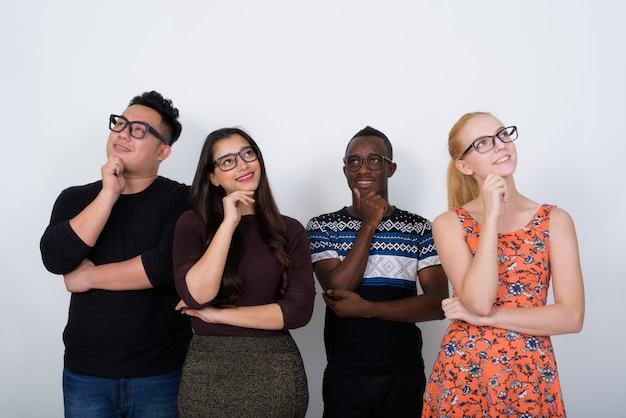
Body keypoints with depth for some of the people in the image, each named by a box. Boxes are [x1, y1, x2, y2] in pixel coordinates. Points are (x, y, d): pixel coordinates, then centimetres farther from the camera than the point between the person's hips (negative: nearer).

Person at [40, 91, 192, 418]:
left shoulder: (181, 199, -5)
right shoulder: (75, 198, 6)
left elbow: (170, 263, -21)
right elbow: (56, 259, -10)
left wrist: (88, 277, -11)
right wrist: (109, 193, -15)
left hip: (162, 372, -3)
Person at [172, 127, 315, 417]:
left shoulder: (290, 230, 1)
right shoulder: (193, 224, -2)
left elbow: (299, 309, -9)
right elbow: (197, 295, -16)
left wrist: (219, 314, -11)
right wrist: (229, 223, -17)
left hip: (276, 372, 1)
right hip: (208, 371, -1)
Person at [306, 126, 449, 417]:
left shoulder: (419, 228, 1)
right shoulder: (322, 227, 1)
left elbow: (439, 303, -7)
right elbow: (337, 289, -13)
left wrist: (367, 308, -16)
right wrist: (369, 225, -13)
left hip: (405, 375, 1)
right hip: (344, 376, -1)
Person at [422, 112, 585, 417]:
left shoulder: (555, 220, -1)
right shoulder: (449, 224, -4)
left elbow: (572, 316, -9)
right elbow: (478, 301, -18)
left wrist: (485, 317, -13)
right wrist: (491, 217, -17)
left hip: (530, 379, 1)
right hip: (462, 377, -1)